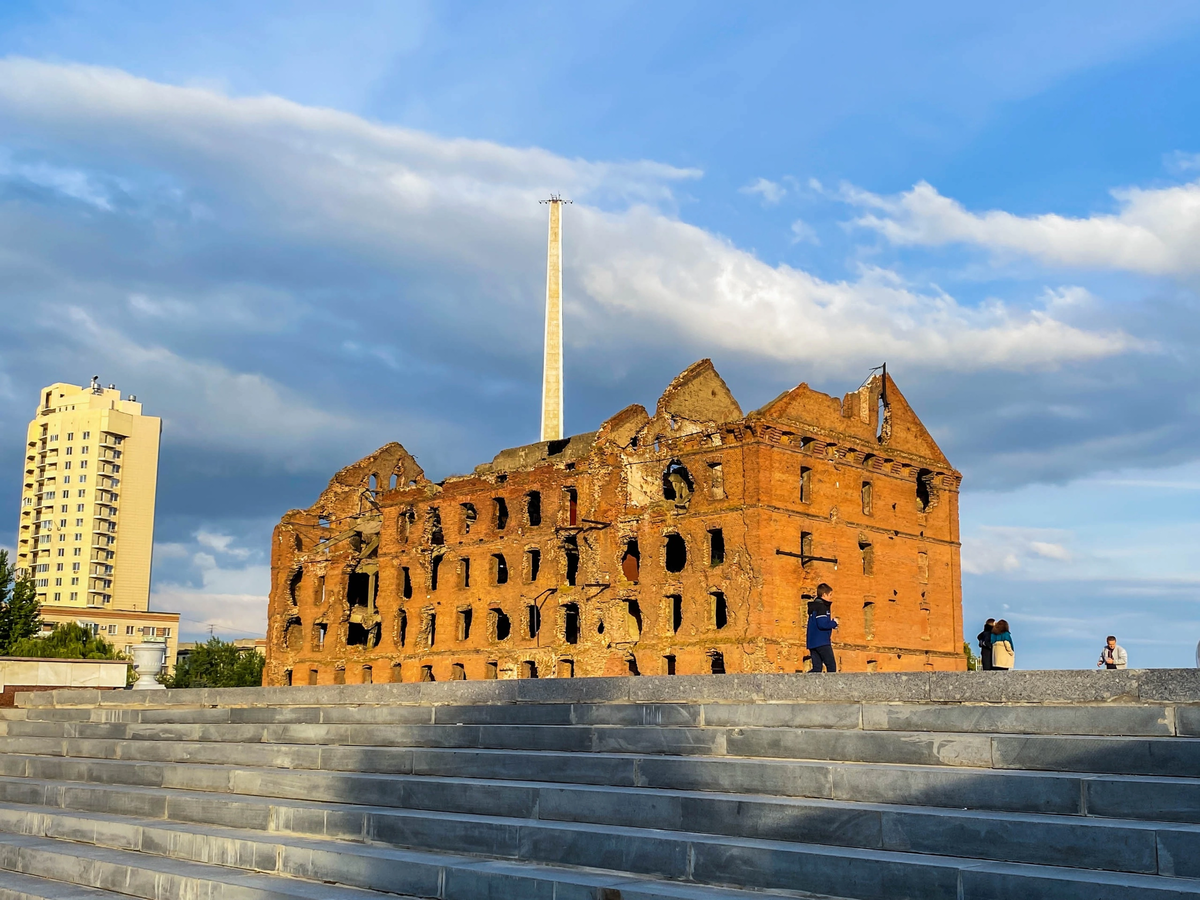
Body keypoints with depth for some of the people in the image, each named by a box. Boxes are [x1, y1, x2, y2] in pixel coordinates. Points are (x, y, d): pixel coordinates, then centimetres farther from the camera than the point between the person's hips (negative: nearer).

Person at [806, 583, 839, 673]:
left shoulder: (814, 606, 18)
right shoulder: (821, 606, -12)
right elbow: (822, 624, -23)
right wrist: (834, 623, -7)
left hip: (812, 642, 9)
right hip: (822, 642, -9)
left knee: (817, 668, 7)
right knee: (831, 665, -4)